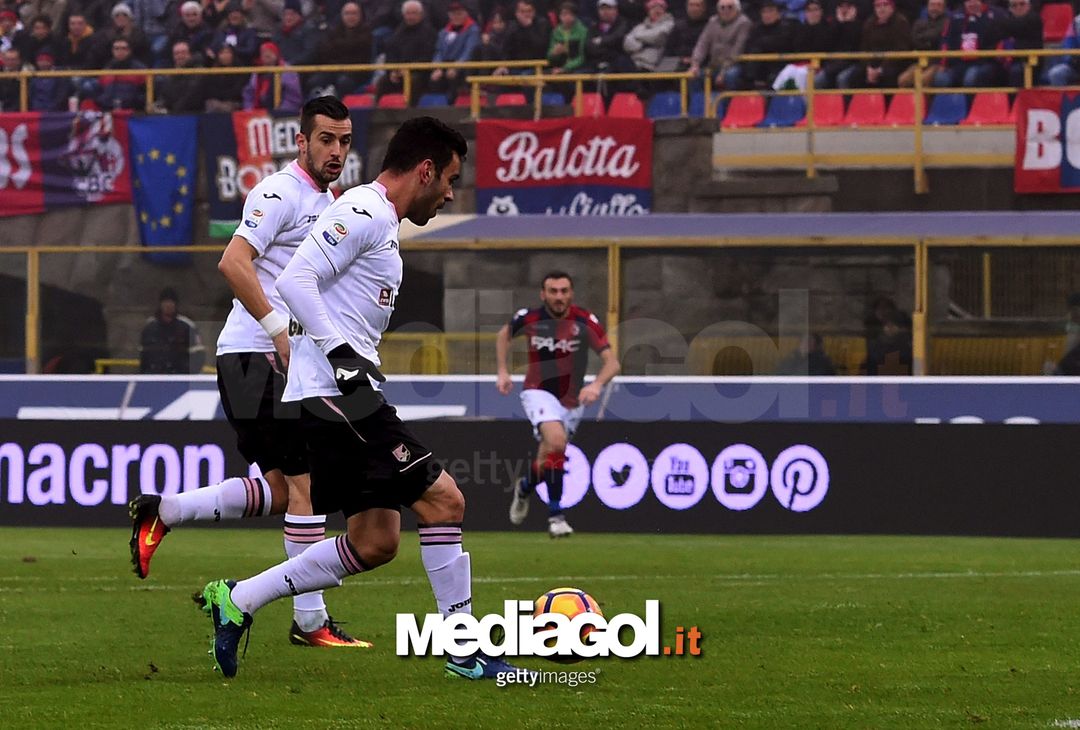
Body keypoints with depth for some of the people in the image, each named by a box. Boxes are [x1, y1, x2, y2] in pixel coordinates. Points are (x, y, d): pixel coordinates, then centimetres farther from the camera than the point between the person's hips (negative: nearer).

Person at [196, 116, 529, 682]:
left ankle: (237, 601, 12)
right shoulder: (364, 213, -11)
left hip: (343, 396, 11)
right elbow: (294, 280, -20)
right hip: (334, 396, -11)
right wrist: (343, 354, -24)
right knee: (443, 501, -10)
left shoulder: (378, 223, 22)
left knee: (374, 544, 9)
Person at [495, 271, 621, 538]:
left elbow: (611, 362, -19)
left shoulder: (584, 321, -15)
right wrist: (503, 372, 4)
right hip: (539, 392, -2)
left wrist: (597, 384, -37)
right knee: (556, 439, -29)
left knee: (549, 457, 12)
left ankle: (525, 487, 48)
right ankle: (555, 514, -21)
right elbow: (504, 335, 13)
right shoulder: (529, 318, -11)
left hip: (572, 400, 2)